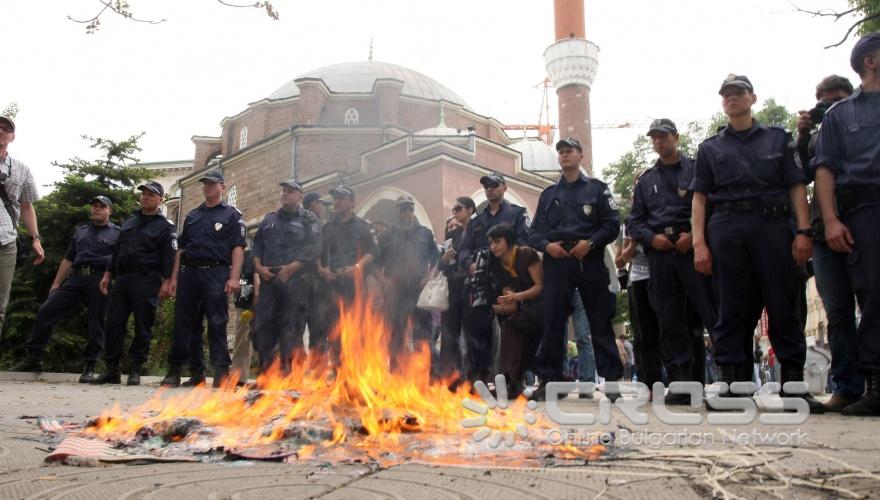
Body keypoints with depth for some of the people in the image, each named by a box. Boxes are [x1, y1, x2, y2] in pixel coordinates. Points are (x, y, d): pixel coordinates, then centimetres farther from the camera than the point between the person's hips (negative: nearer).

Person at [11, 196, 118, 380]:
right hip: (75, 278, 5)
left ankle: (89, 367, 6)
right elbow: (68, 259, 22)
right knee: (45, 312, -4)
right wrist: (56, 283, 16)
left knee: (96, 324, -3)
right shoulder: (80, 231, 22)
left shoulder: (117, 233, 7)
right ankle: (32, 358, 5)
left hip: (100, 281, -5)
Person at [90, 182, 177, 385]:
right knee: (114, 324, 1)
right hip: (122, 279, 6)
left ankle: (135, 371, 4)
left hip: (146, 281, -5)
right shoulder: (129, 223, 22)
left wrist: (167, 281, -16)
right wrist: (108, 274, 15)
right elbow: (117, 251, 23)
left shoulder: (166, 226, 3)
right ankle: (111, 370, 8)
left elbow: (169, 256, -6)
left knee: (143, 327, -3)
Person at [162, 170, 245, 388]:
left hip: (216, 274, -5)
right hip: (189, 273, 5)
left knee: (217, 325, -5)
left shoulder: (231, 215, 8)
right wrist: (174, 277, 10)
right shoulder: (192, 216, 22)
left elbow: (238, 248, -3)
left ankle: (221, 373, -3)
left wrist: (234, 277, -14)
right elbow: (181, 249, 20)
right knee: (184, 323, 2)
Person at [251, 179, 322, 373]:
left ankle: (287, 371, 0)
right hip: (269, 279, 5)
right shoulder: (269, 219, 21)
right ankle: (265, 370, 10)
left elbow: (313, 249, -6)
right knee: (263, 323, 2)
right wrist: (258, 266, 2)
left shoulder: (309, 220, 5)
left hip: (296, 280, -5)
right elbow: (257, 244, 19)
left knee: (291, 327, -5)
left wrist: (291, 268, -15)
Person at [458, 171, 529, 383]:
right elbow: (464, 249, 15)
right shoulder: (476, 220, 24)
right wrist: (470, 264, -8)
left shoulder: (517, 214, 10)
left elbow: (522, 243, -5)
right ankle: (478, 375, 6)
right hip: (479, 281, 4)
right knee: (475, 328, -2)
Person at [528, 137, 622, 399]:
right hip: (556, 264, 2)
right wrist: (546, 246, -6)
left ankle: (611, 378, 3)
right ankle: (548, 379, 5)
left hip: (590, 262, -2)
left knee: (600, 322, -1)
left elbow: (612, 224, 2)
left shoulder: (597, 188, 10)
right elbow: (534, 232, 14)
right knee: (552, 322, 0)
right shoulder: (548, 194, 19)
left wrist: (590, 243, -13)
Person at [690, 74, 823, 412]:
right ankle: (733, 385, 3)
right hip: (726, 230, 0)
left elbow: (796, 187, 9)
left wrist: (804, 231, -5)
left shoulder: (778, 139, 17)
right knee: (730, 310, -1)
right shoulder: (710, 148, 17)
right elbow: (700, 197, 9)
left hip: (773, 226, 0)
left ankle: (794, 385, 4)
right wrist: (699, 243, -3)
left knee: (784, 306, -2)